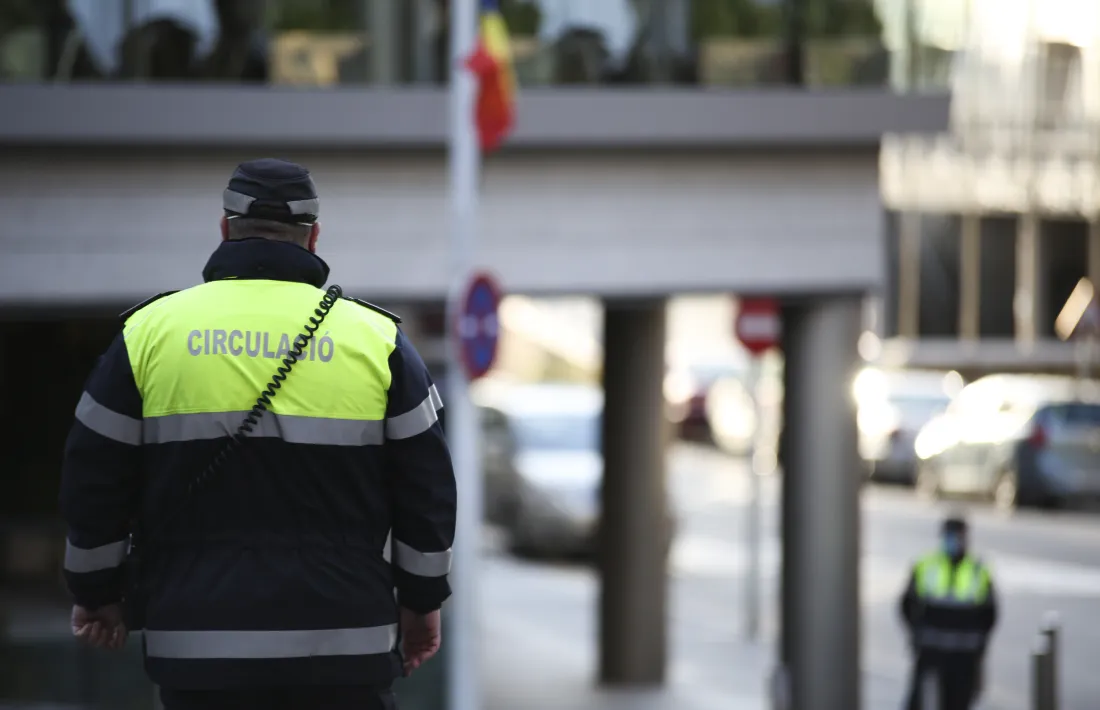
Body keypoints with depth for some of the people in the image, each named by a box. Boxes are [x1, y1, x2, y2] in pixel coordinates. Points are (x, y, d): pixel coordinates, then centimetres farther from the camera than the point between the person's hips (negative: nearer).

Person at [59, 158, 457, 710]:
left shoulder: (151, 330, 3)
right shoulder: (376, 338, 4)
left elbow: (93, 477, 6)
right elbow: (427, 484, 6)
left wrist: (97, 592, 19)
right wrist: (422, 599, 17)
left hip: (199, 640, 0)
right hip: (344, 642, 0)